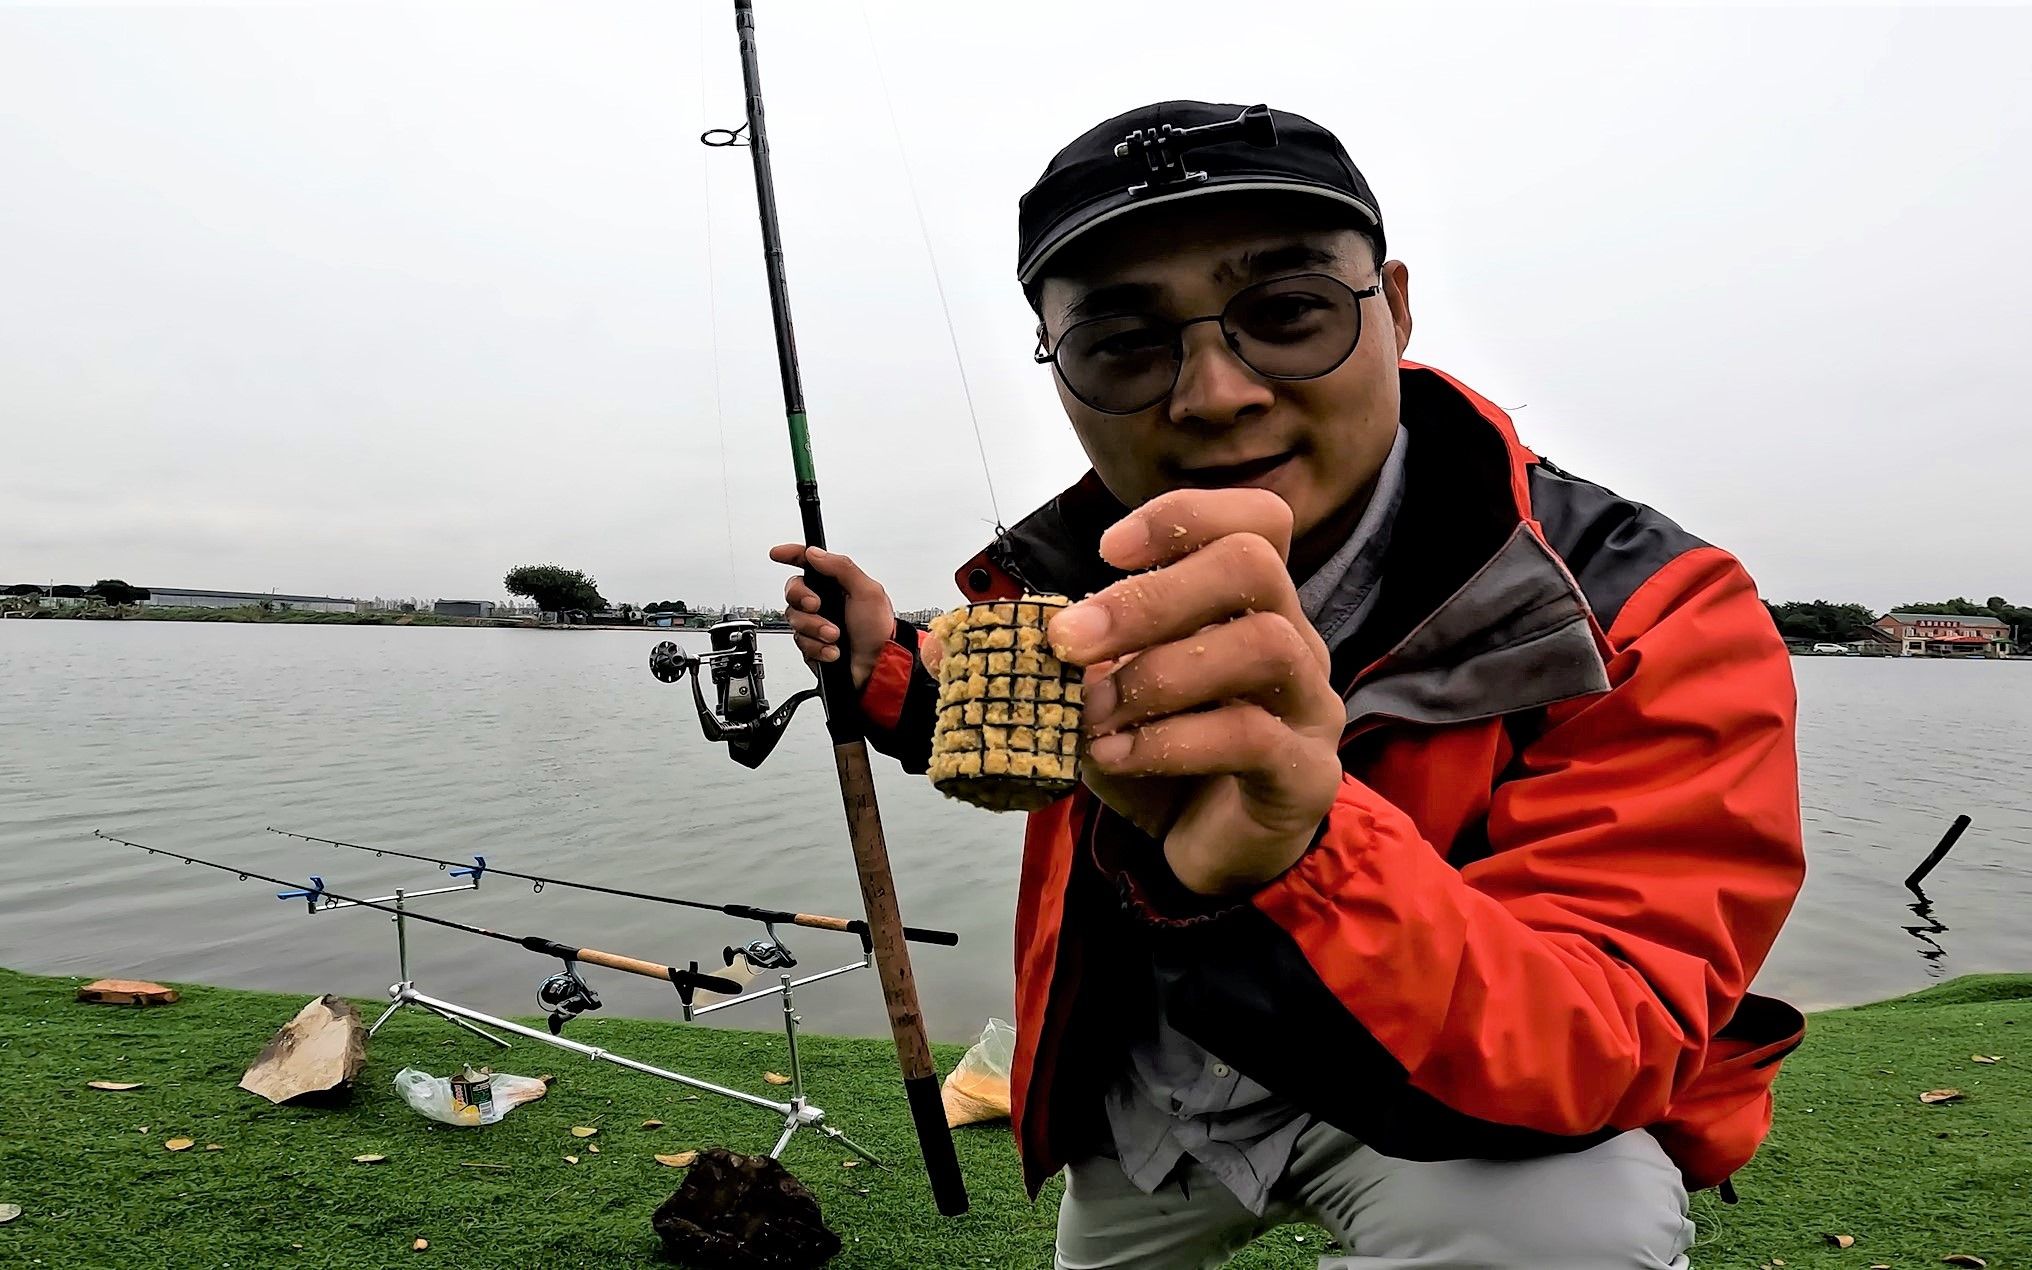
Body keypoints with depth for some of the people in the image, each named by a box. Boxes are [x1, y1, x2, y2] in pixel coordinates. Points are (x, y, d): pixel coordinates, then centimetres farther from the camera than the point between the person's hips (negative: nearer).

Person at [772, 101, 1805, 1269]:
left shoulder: (1653, 629, -28)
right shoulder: (1081, 577, -14)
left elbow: (1595, 1054, -37)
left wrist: (1293, 867, -55)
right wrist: (892, 673, -10)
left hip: (1492, 1123, -4)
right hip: (1147, 1079, 5)